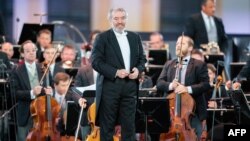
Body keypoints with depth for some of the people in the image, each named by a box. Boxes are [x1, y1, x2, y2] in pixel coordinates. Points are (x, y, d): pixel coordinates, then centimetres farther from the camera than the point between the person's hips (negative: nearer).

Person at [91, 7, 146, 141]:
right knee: (107, 125, 2)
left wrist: (138, 69, -4)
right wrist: (115, 72, -18)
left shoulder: (135, 37, 14)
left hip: (130, 86, 4)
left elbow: (142, 58, 18)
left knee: (129, 124, 5)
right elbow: (96, 61, -9)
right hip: (110, 86, -4)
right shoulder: (102, 37, -1)